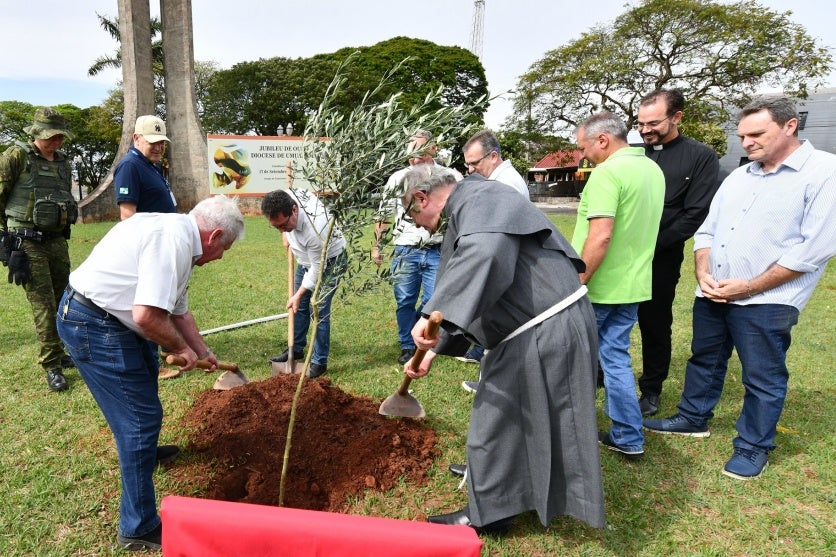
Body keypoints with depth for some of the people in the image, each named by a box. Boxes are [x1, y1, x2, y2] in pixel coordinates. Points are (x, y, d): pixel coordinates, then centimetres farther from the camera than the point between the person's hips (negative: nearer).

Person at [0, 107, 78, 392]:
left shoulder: (63, 162, 12)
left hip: (57, 240, 6)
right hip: (27, 244, -6)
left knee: (63, 299, 11)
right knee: (43, 303, -7)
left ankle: (56, 351, 27)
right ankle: (52, 366, 0)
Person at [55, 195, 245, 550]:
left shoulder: (179, 236, 9)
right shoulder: (173, 239, -23)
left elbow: (178, 310, 17)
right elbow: (147, 315, -30)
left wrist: (203, 352, 21)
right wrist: (181, 348, -13)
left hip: (108, 318, 11)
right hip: (92, 325, -11)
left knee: (146, 373, 31)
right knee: (141, 416, -6)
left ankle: (144, 449, 57)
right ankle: (139, 527, 7)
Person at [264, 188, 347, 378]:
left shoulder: (315, 229, -42)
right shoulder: (285, 198, -24)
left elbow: (317, 269, -28)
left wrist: (298, 294, -21)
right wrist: (286, 234, 9)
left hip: (328, 261, -8)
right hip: (306, 258, 8)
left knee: (319, 310, -9)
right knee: (300, 306, 15)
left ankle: (319, 363, 2)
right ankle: (296, 349, 31)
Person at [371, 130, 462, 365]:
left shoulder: (452, 177, 1)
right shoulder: (398, 178, 5)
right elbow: (384, 215, 12)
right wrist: (377, 246, 12)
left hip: (438, 252, -1)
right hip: (405, 251, 1)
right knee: (404, 302, 6)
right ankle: (407, 346, 24)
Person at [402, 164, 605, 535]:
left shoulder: (481, 198, -14)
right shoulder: (464, 216, 19)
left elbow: (485, 254, -38)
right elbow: (464, 301, 24)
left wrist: (431, 314, -39)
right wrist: (433, 352, 24)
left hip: (546, 329, -10)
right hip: (532, 329, 10)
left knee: (497, 422, 4)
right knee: (503, 417, 25)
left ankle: (487, 513, 25)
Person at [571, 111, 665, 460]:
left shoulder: (607, 172, -18)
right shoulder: (653, 169, 11)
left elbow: (600, 237, -26)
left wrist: (577, 283, -20)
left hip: (598, 288, -8)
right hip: (632, 286, 8)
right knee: (616, 358, 15)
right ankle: (628, 438, 19)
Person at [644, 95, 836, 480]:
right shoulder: (738, 176, 12)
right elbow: (707, 230, 13)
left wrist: (748, 287, -16)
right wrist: (703, 273, -5)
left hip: (765, 301, -6)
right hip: (712, 295, 7)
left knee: (763, 378, 7)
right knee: (704, 360, 19)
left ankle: (753, 447, 25)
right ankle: (694, 419, 37)